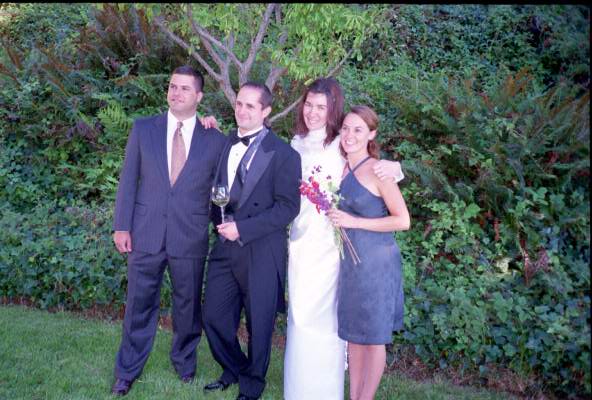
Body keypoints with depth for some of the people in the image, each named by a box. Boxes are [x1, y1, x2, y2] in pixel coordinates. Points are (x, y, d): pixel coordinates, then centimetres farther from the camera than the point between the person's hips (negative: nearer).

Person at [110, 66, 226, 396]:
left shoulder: (216, 140, 0)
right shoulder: (143, 129, 2)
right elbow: (129, 180, 3)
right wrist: (121, 226, -2)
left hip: (191, 239, 0)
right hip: (146, 234, 1)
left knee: (188, 306, 14)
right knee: (139, 305, 11)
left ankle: (185, 361, 39)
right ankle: (128, 371, 29)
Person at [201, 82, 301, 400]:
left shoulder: (283, 154, -11)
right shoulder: (225, 144, 9)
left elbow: (289, 206, -15)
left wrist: (242, 228, -19)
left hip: (261, 253, -5)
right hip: (225, 248, 6)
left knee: (258, 325, 9)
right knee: (214, 318, 12)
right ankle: (233, 370, 39)